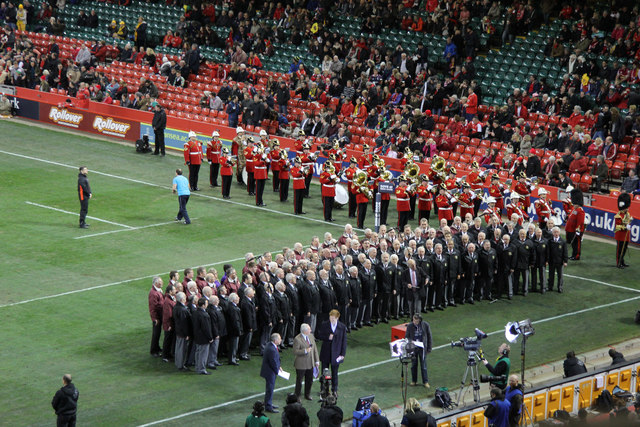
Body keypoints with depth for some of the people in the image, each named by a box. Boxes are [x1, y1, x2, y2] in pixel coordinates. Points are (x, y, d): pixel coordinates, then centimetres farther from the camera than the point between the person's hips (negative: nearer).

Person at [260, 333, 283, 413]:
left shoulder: (270, 345, 3)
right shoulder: (272, 350, -30)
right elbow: (273, 363, -25)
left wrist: (278, 367, 9)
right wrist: (277, 370, -10)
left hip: (269, 371, 10)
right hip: (270, 372, -10)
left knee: (270, 388, 22)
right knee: (270, 389, 1)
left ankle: (269, 404, 36)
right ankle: (268, 407, 11)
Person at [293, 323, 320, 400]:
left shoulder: (311, 336, 3)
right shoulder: (297, 339, -18)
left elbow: (315, 349, 10)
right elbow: (295, 352, -20)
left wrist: (317, 361, 8)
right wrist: (305, 351, -29)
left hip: (310, 364, 6)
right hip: (301, 365, -6)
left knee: (310, 380, 16)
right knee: (299, 381, 8)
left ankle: (307, 395, 33)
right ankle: (297, 396, 22)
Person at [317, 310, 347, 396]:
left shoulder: (342, 327, -7)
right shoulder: (324, 325, -6)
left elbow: (344, 341, -2)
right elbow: (319, 335, -2)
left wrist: (343, 354, -5)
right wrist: (328, 337, -21)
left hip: (336, 354, 0)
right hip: (326, 353, 0)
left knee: (334, 373, 11)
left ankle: (334, 390, 27)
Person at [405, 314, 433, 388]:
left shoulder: (425, 325, -8)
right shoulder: (410, 326, -7)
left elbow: (429, 337, 0)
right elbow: (407, 337, 2)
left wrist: (429, 348, 0)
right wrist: (410, 341, -21)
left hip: (422, 348, -1)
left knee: (423, 365, 2)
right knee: (414, 365, 11)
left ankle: (425, 382, 12)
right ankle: (414, 381, 25)